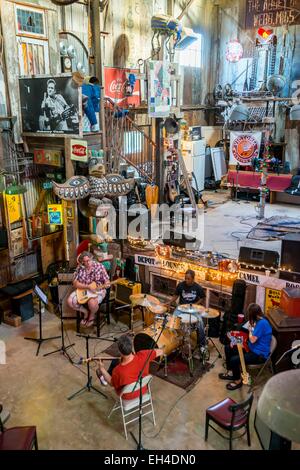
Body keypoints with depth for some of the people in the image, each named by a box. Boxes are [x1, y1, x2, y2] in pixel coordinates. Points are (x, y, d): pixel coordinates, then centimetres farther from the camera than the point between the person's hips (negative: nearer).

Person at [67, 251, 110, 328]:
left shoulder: (99, 266, -10)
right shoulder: (80, 268, -5)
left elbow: (107, 282, -6)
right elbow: (75, 283, -10)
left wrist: (106, 285, -31)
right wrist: (88, 287, -23)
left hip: (98, 290, -3)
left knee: (92, 302, -34)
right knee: (70, 301, -18)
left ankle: (92, 316, 4)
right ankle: (85, 312, 9)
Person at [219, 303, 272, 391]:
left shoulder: (262, 323, -25)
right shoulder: (259, 321, 5)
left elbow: (252, 340, -23)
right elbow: (253, 337, 11)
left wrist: (250, 329, -6)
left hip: (259, 355, -10)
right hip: (253, 348, 10)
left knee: (234, 360, -24)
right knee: (228, 348, 8)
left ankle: (238, 381, 2)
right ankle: (231, 373, 21)